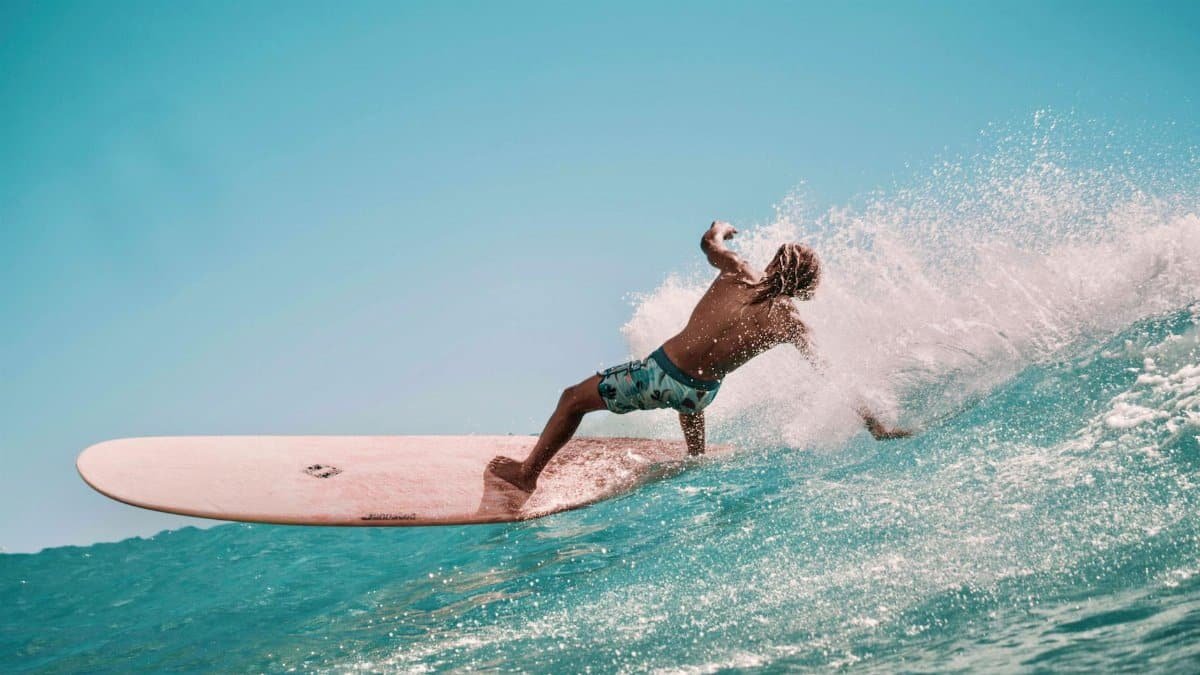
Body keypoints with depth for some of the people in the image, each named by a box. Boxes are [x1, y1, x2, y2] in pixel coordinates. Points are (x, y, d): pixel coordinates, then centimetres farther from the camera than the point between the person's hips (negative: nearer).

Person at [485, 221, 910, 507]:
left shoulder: (737, 274, -6)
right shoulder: (790, 322, -5)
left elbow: (709, 243, 14)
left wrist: (720, 229, 37)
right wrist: (874, 425, 1)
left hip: (658, 374, -2)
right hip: (699, 392, 2)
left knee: (574, 398, 19)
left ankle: (526, 475, 24)